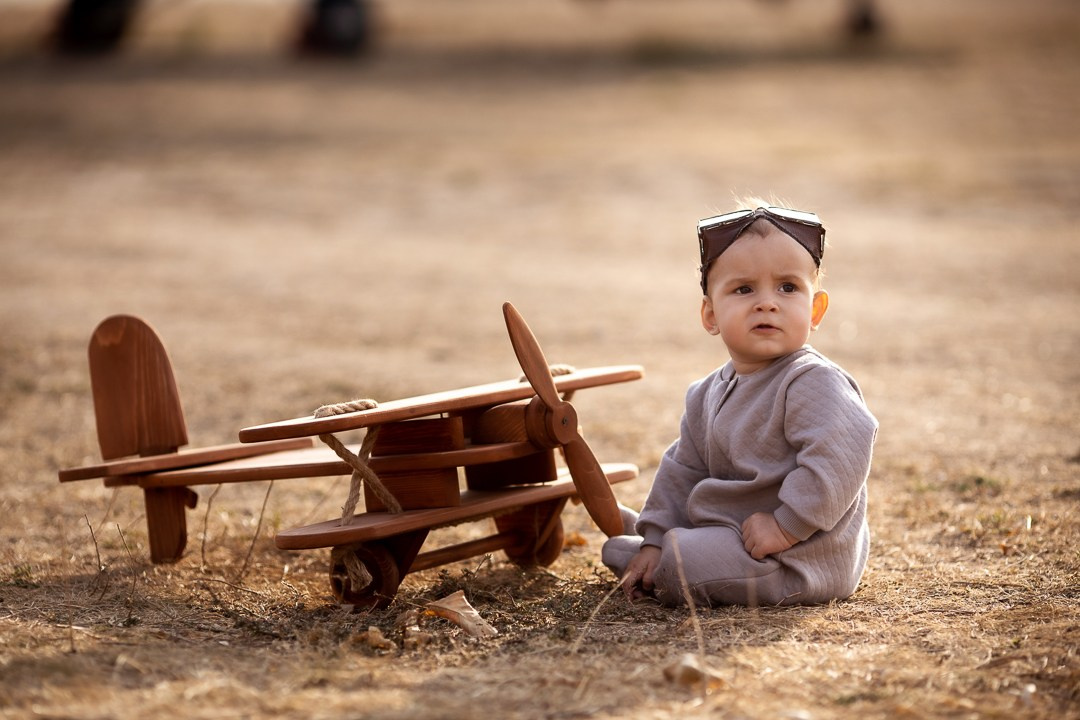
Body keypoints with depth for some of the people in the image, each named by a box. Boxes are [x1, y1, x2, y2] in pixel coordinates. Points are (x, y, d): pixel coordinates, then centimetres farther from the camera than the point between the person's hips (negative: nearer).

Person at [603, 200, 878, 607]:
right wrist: (655, 538, 6)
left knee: (682, 564, -21)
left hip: (801, 560, -9)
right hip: (733, 533, 9)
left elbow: (841, 453, -34)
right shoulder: (708, 397, 10)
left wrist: (787, 524, -31)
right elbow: (683, 472, 16)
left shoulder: (814, 383, -20)